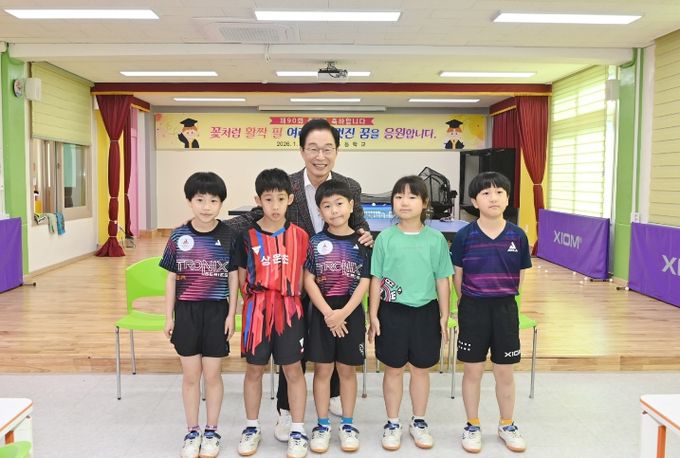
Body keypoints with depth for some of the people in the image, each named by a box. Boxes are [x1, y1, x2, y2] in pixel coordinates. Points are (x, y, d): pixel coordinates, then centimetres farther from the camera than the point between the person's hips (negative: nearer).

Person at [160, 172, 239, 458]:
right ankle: (192, 432, 26)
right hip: (186, 311, 1)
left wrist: (231, 314, -4)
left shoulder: (228, 236, -5)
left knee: (212, 374, 8)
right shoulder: (178, 237, -2)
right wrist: (169, 316, 2)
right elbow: (171, 278, 3)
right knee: (190, 375, 10)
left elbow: (233, 277, -1)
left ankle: (211, 432, 25)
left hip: (216, 311, -1)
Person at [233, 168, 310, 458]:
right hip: (256, 309, 0)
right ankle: (251, 428, 29)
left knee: (293, 371, 6)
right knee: (254, 370, 11)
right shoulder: (248, 236, -2)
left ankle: (298, 432, 20)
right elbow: (242, 277, 5)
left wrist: (290, 299, -2)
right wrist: (255, 300, -2)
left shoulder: (299, 235, -1)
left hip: (289, 310, 0)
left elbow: (303, 275, 5)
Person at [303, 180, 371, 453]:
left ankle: (347, 424, 24)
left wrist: (344, 312, -14)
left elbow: (364, 282, -4)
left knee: (347, 369, 10)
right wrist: (328, 312, -13)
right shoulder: (315, 242, -2)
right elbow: (308, 281, -5)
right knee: (322, 369, 8)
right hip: (321, 312, 0)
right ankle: (322, 425, 21)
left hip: (351, 313, 0)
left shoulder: (361, 243, -2)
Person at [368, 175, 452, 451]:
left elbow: (442, 281, 2)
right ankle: (392, 424, 29)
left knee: (421, 369, 14)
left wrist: (444, 316, 2)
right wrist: (373, 316, -4)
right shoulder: (385, 238, -5)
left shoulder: (436, 239, -3)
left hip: (425, 312, 1)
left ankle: (419, 422, 33)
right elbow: (376, 280, -2)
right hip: (392, 311, -1)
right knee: (393, 369, 11)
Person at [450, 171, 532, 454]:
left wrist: (502, 298, 7)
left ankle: (507, 426, 32)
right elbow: (457, 277, 0)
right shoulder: (464, 236, -9)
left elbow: (519, 278, 5)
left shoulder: (517, 236, -4)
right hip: (473, 309, -1)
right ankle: (472, 427, 27)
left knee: (505, 373, 12)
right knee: (472, 371, 10)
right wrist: (471, 304, 5)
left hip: (505, 309, 2)